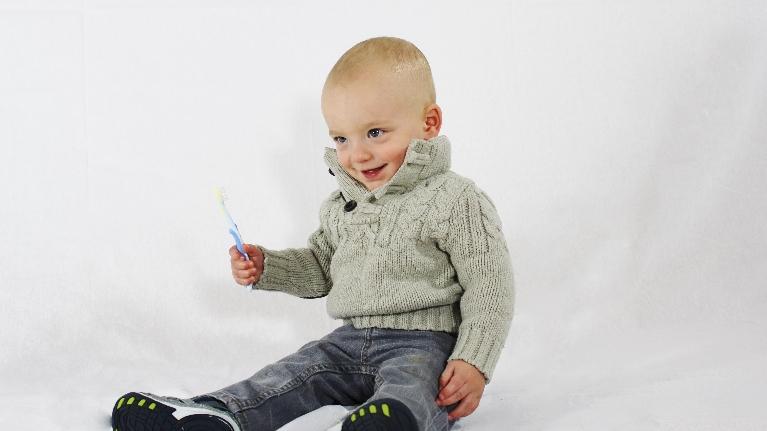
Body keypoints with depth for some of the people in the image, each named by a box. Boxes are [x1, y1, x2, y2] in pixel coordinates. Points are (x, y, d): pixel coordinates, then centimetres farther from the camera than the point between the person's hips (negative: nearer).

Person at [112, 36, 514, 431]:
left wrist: (473, 362, -19)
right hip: (351, 339, 8)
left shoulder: (456, 201, -10)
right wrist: (265, 266, 9)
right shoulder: (342, 204, 13)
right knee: (293, 374, -10)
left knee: (406, 396, -38)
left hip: (423, 344, -8)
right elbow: (320, 268, 27)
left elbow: (489, 286, -10)